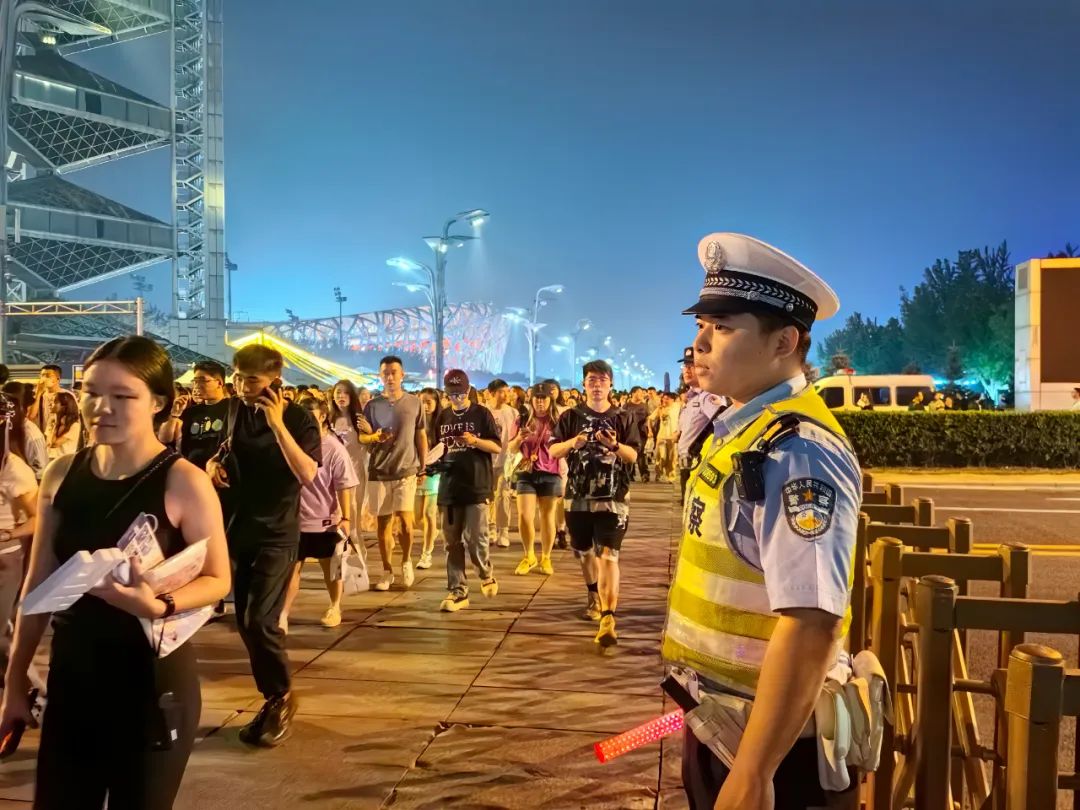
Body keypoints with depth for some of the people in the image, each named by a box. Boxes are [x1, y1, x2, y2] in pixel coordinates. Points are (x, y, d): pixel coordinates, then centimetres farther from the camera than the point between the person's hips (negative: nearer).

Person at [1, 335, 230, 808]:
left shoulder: (183, 482, -14)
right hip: (71, 675, 4)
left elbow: (218, 579, -10)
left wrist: (159, 606, -29)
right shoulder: (61, 474, 0)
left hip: (152, 677, -4)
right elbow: (39, 583, 7)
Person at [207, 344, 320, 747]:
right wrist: (215, 463, -1)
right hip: (239, 528, 6)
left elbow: (307, 474, -26)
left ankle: (282, 698, 8)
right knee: (245, 622, 10)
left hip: (277, 534, -6)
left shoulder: (298, 419, -13)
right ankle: (274, 697, 26)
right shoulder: (239, 411, 3)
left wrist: (278, 425, -29)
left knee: (260, 620, -14)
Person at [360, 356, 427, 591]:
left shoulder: (414, 403, 3)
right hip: (378, 472, 1)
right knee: (383, 521, 6)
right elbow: (361, 438, 6)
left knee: (404, 520, -9)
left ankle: (406, 562, 15)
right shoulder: (372, 405, 3)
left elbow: (421, 436, 8)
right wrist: (374, 437, -16)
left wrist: (424, 466, 5)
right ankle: (387, 571, 17)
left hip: (406, 470, -1)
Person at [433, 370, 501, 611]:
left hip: (477, 486, -4)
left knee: (475, 539, -7)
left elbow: (497, 447, -2)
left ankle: (486, 575, 21)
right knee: (452, 542, 5)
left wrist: (474, 440, -18)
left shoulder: (481, 414, 1)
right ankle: (458, 591, 12)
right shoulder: (443, 417, 14)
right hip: (450, 487, 4)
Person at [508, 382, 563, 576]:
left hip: (550, 475, -1)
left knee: (547, 518, 4)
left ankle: (546, 558, 19)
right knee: (524, 516, -6)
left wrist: (564, 480, -4)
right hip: (526, 474, 1)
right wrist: (519, 438, -14)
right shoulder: (523, 420, 6)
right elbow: (512, 450, 6)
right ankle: (529, 556, 15)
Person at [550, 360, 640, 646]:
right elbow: (553, 451, 0)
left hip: (613, 499, -2)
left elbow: (633, 456, 0)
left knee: (608, 556, -13)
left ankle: (608, 620, -20)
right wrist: (572, 443, -21)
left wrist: (615, 445, -21)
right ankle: (594, 598, 44)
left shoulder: (623, 418, 4)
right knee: (585, 552, 17)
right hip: (578, 497, 3)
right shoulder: (570, 417, 6)